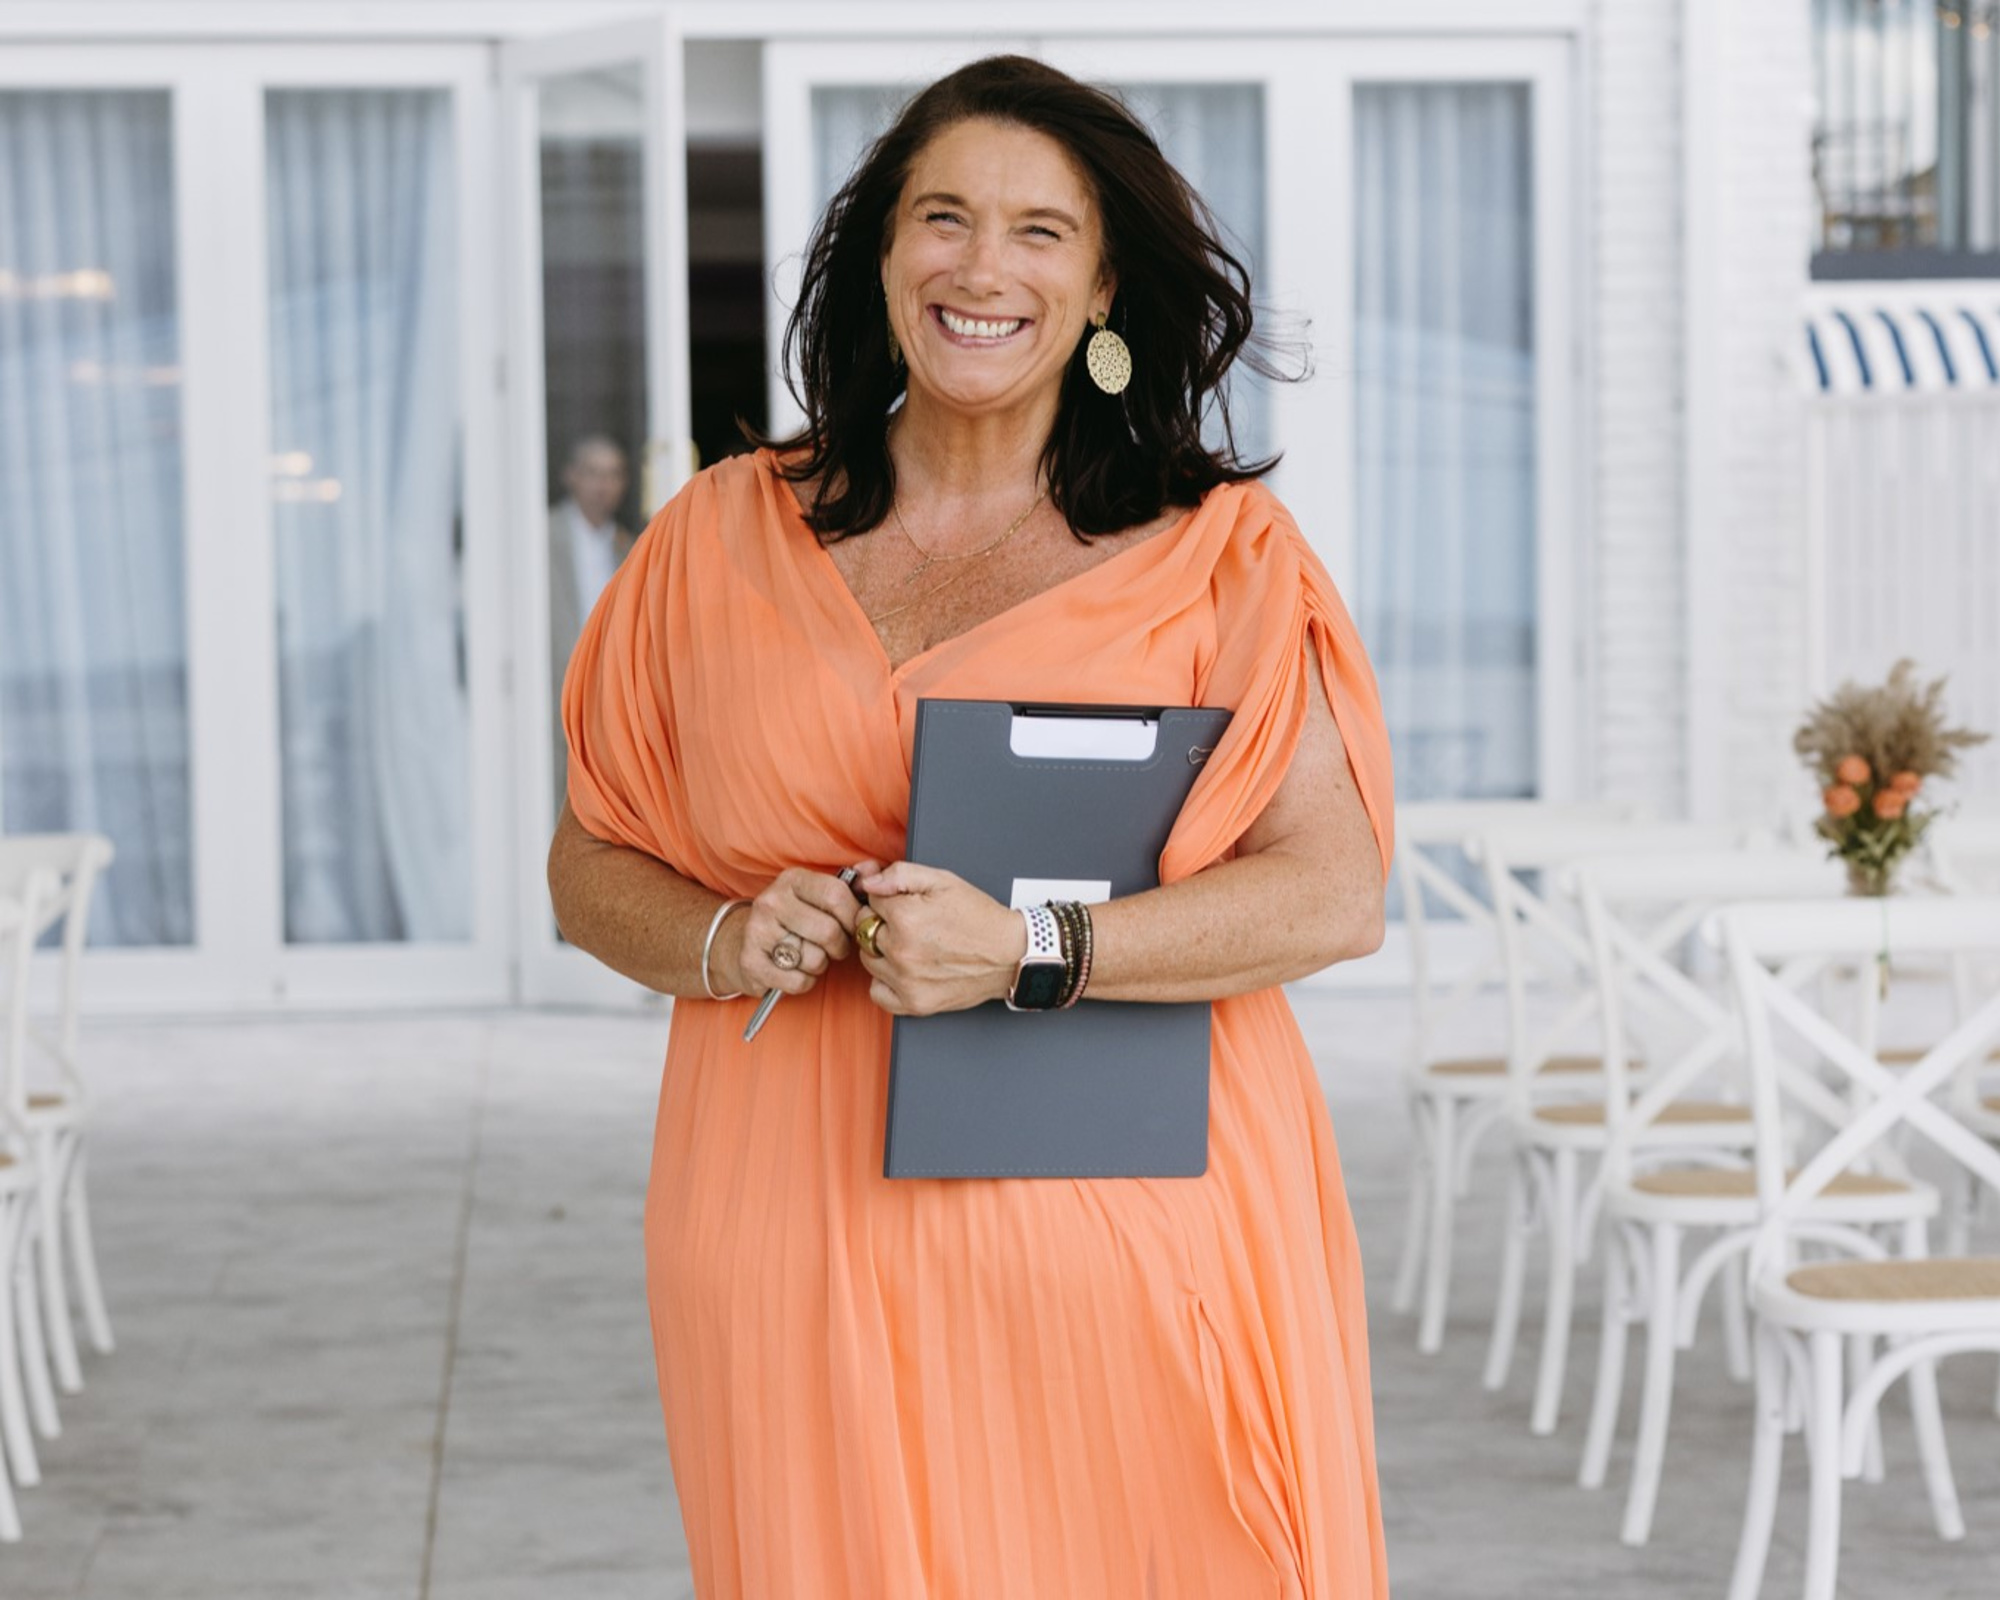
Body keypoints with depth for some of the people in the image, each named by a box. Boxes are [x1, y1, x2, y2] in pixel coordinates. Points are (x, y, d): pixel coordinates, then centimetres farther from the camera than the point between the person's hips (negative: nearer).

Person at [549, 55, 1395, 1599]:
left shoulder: (1215, 554, 2)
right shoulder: (722, 540, 10)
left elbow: (1337, 893, -6)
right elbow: (589, 865, 15)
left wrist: (1025, 949, -18)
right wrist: (724, 941, -8)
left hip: (1126, 1226, -1)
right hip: (803, 1237, 2)